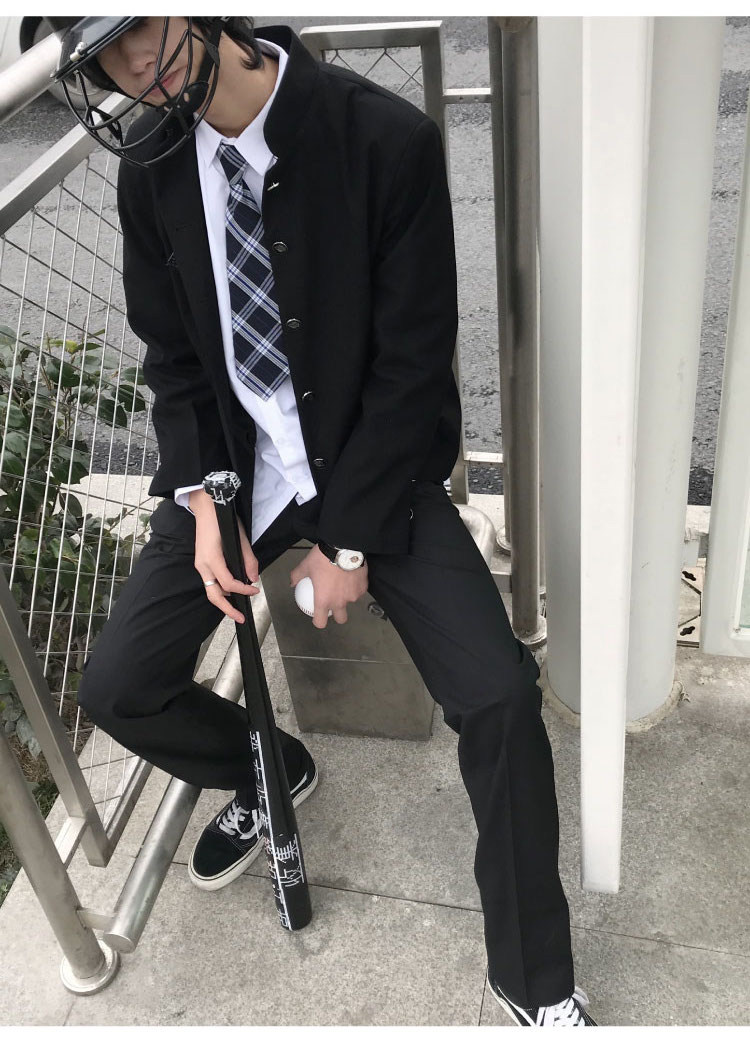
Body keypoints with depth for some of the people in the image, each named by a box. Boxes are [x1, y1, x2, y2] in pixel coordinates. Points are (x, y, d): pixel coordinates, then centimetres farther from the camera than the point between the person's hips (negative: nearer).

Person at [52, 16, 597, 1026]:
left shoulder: (388, 141, -17)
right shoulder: (151, 165, -3)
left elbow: (413, 357, -15)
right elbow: (171, 352, 6)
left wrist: (350, 537, -14)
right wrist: (202, 501, -9)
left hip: (376, 461, -3)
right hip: (234, 462, 4)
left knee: (499, 698, -18)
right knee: (118, 688, -4)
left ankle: (536, 983, 8)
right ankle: (271, 773, 31)